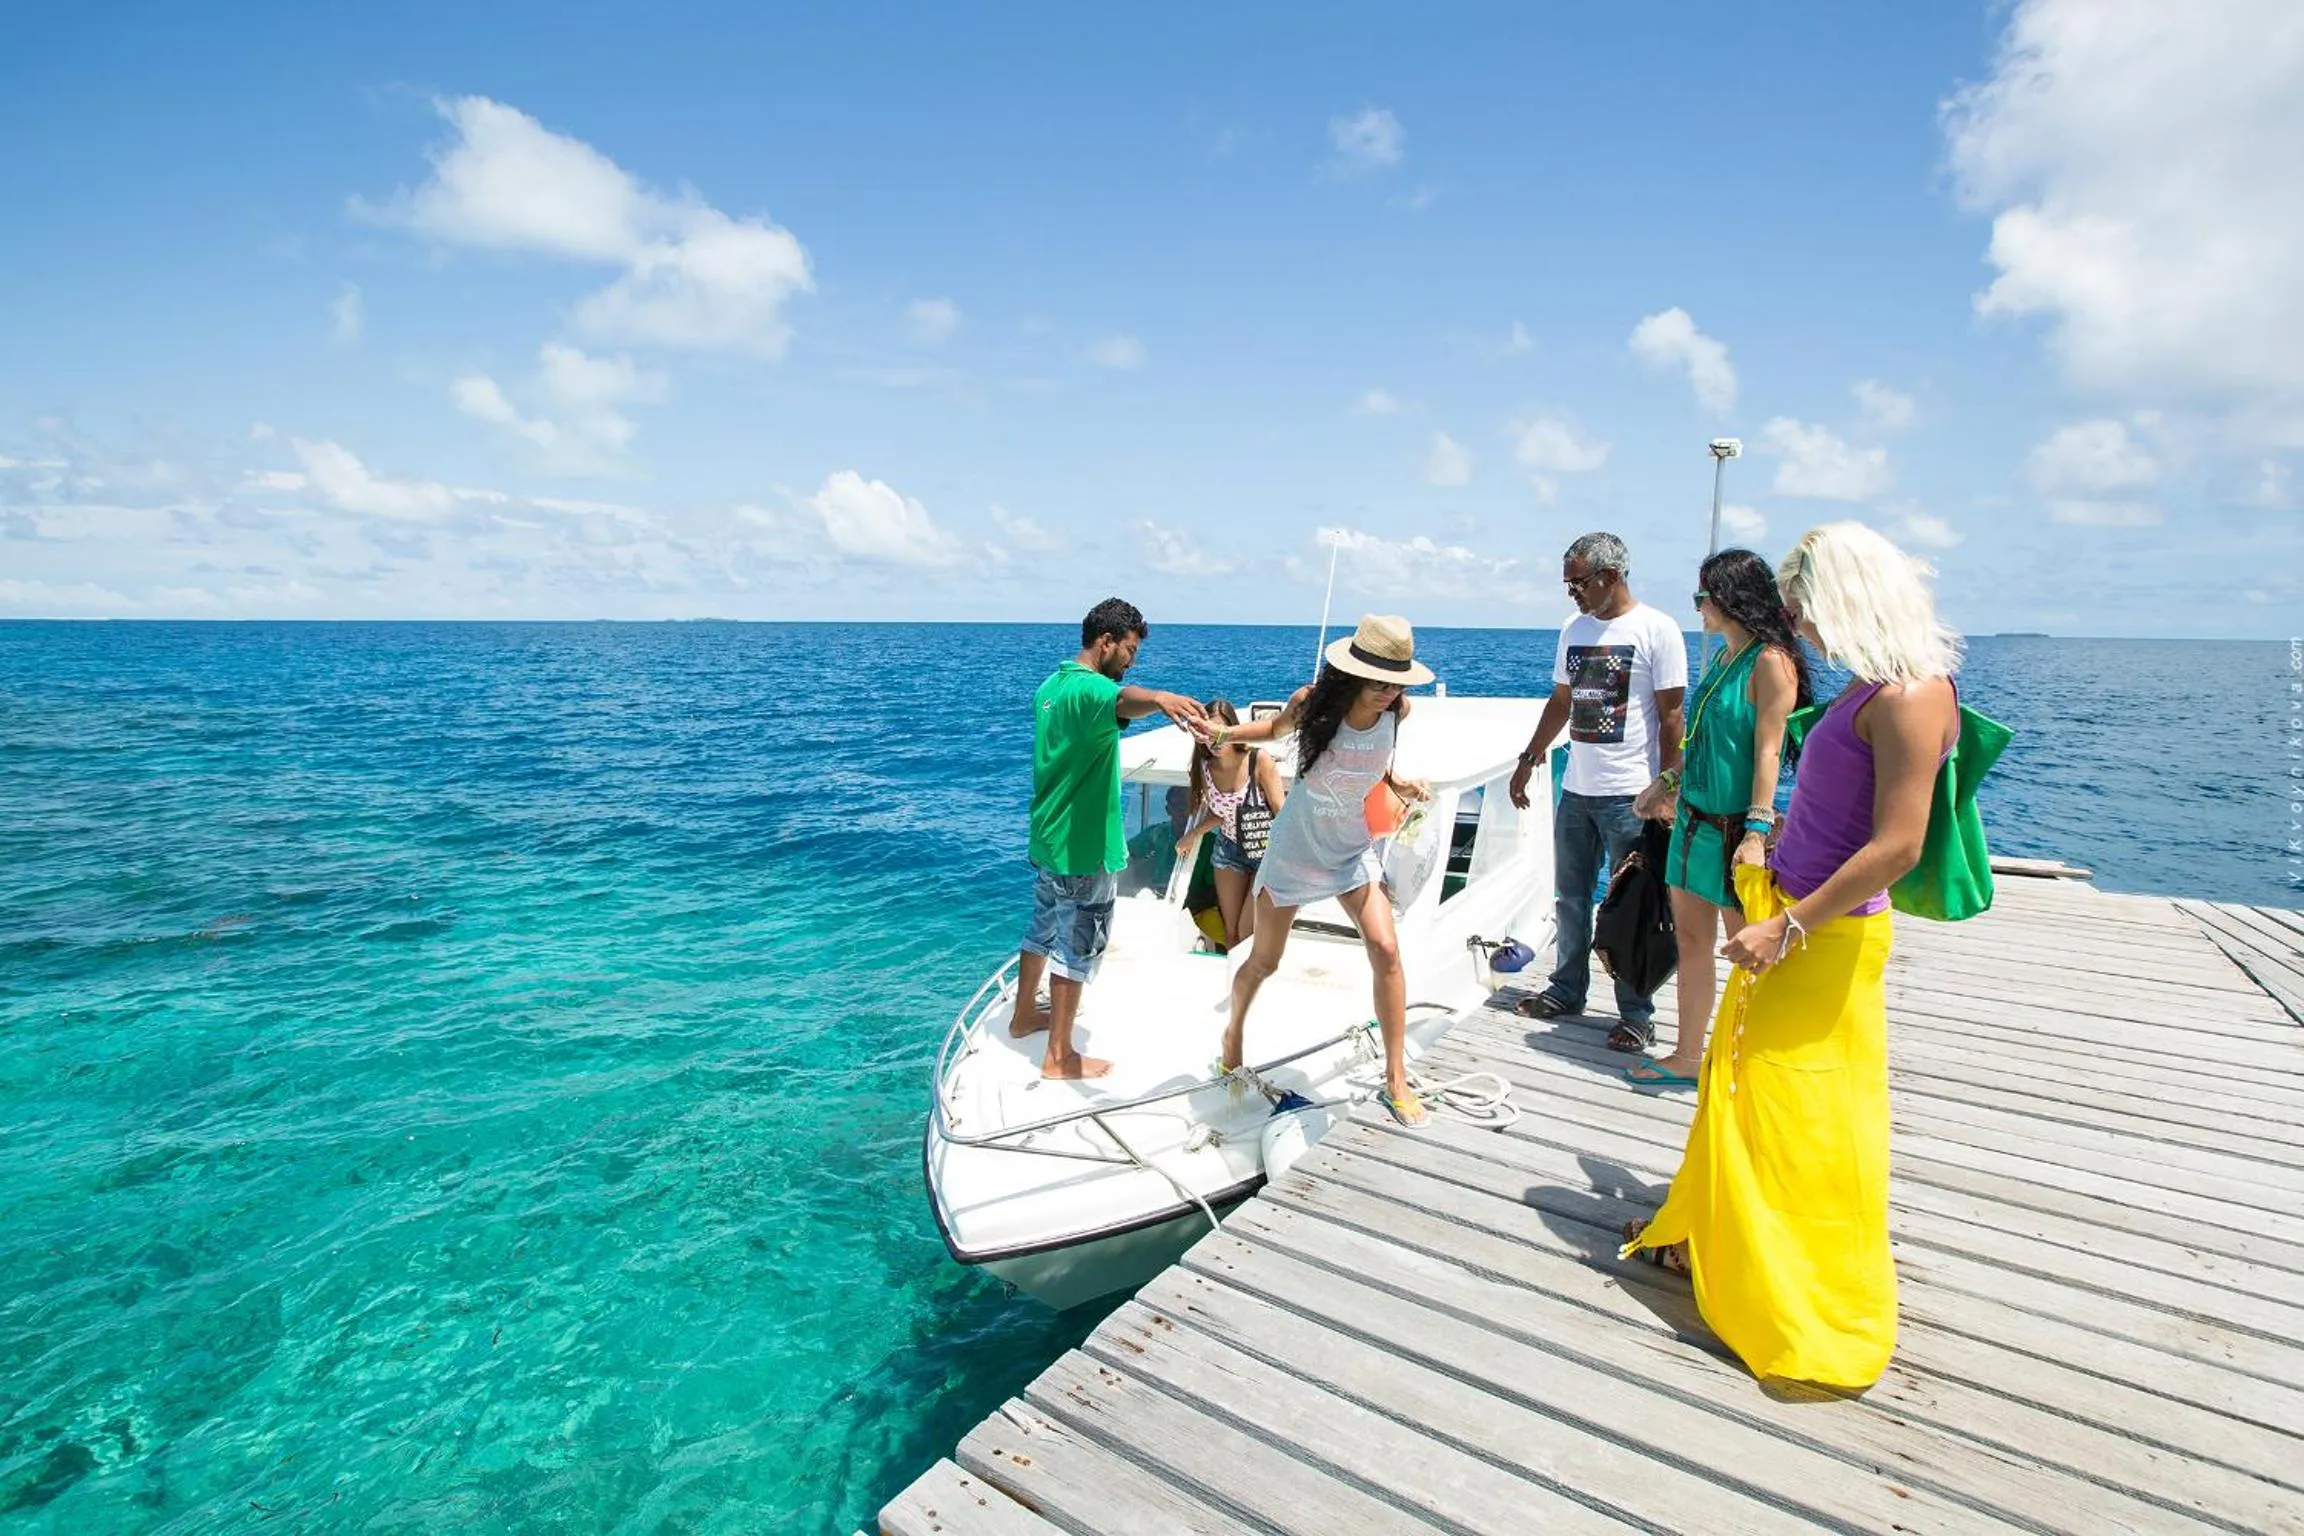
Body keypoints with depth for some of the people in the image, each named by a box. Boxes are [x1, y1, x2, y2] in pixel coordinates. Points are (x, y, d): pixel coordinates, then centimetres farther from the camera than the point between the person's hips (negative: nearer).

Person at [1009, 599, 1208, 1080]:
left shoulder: (1051, 686, 10)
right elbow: (1122, 700, -47)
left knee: (1043, 930, 24)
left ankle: (1025, 1015, 41)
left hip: (1048, 839, 10)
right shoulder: (1088, 688, -22)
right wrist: (1159, 699, -68)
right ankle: (1059, 1057, 11)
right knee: (1076, 949, 1)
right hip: (1083, 848, -10)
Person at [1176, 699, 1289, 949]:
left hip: (1266, 851, -4)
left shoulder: (1259, 760, -23)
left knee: (1248, 931, -3)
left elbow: (1281, 812, -20)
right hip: (1229, 849, 4)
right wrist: (1194, 835, -5)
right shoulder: (1205, 767, -9)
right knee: (1231, 930, 10)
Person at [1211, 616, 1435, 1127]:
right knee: (1263, 961, 9)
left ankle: (1396, 1080, 2)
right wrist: (1225, 733, -15)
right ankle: (1234, 1030, 42)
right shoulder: (1313, 702, -20)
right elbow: (1277, 727, 2)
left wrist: (1397, 783, -5)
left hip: (1353, 849, 2)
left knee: (1386, 950, -14)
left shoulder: (1396, 712, -11)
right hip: (1295, 848, -2)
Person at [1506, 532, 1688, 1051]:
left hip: (1629, 794, -6)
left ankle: (1636, 1015, 12)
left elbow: (1671, 715, -9)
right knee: (1570, 897, 13)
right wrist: (1528, 760, 18)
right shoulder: (1575, 629, 11)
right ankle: (1566, 990, 27)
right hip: (1576, 789, 6)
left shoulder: (1657, 630, -8)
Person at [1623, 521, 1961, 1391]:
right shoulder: (1873, 686, 8)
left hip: (1827, 938, -9)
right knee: (1742, 1088, 20)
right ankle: (1712, 1241, 39)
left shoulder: (1910, 694, -20)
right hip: (1792, 918, 9)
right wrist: (1771, 891, 16)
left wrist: (1789, 928, -21)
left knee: (1808, 1121, 6)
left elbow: (1896, 846, -24)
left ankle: (1820, 1313, 26)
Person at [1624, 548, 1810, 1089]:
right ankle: (1687, 1058, 21)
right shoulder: (1725, 657, 13)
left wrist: (1756, 832, -22)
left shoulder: (1771, 661, -13)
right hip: (1694, 817, 9)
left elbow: (1768, 751, -18)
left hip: (1734, 826, -9)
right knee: (1691, 938, 12)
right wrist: (1665, 783, 25)